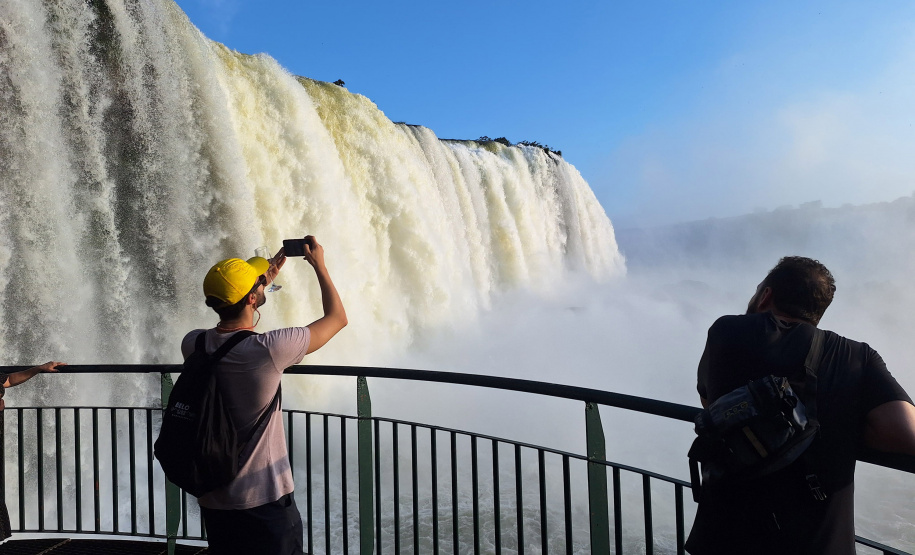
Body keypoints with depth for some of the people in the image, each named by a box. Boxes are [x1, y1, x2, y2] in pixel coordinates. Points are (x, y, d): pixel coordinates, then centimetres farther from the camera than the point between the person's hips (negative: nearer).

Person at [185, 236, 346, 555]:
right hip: (264, 501, -6)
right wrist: (320, 266, 2)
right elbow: (337, 318, -11)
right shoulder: (269, 349, -24)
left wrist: (265, 280, 20)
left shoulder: (193, 345, -7)